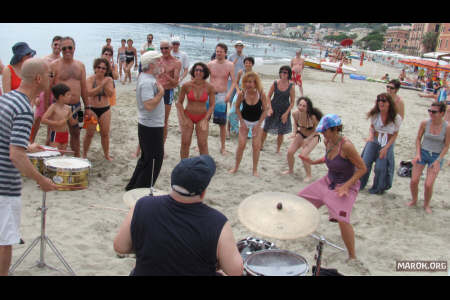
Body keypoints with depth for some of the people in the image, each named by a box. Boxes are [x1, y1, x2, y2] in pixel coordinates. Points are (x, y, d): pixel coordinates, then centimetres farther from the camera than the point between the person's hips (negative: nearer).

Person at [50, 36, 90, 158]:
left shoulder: (80, 65, 9)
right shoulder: (54, 65, -6)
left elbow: (83, 88, 14)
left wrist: (87, 107, 11)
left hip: (76, 106, 5)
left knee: (75, 133, 15)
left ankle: (77, 157, 28)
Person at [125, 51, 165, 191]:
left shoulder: (144, 76, 10)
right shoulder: (148, 82, -22)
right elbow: (149, 105, -30)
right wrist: (161, 92, -20)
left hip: (147, 125, 10)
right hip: (152, 127, -10)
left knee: (146, 158, 21)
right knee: (154, 160, 1)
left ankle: (133, 187, 31)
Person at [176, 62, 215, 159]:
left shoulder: (209, 87, -11)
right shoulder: (186, 85, -12)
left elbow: (212, 105, -2)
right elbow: (179, 102, -1)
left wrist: (205, 120, -9)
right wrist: (183, 118, -6)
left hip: (202, 117, 0)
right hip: (188, 116, 0)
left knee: (203, 144, -3)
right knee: (185, 143, -1)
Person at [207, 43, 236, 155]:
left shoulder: (230, 65, -2)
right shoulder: (210, 64, 2)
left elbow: (234, 82, -3)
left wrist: (229, 93, -17)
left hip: (222, 95, -1)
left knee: (222, 123, 4)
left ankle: (223, 147, 16)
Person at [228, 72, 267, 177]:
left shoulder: (261, 94, -23)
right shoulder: (241, 94, -21)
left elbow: (265, 110, -12)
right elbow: (237, 107, -4)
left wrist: (258, 125, -15)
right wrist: (241, 122, -8)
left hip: (258, 121, 0)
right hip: (245, 120, 0)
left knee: (256, 145, -4)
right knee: (241, 145, -2)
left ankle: (255, 169, 10)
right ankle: (236, 167, 16)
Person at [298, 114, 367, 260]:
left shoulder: (346, 145, -28)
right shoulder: (327, 141, -4)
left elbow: (362, 168, -22)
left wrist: (346, 186, -28)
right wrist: (313, 162, 3)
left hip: (346, 186, -9)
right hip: (328, 181, 9)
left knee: (342, 219, -27)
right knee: (301, 198, 15)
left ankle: (353, 256, -10)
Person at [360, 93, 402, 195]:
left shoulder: (396, 118, -15)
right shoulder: (375, 114, -9)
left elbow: (395, 134, -6)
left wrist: (386, 148, -12)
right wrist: (370, 135, -15)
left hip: (387, 144, -2)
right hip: (373, 141, 2)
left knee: (380, 168, 0)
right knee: (365, 163, 1)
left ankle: (378, 188, 25)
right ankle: (360, 185, 23)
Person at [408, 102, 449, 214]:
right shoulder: (424, 123, -10)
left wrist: (438, 161, -11)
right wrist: (418, 154, -5)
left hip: (437, 157, -2)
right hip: (422, 153, 2)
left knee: (428, 185, -9)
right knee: (414, 181, -3)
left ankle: (426, 205, 19)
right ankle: (414, 200, 25)